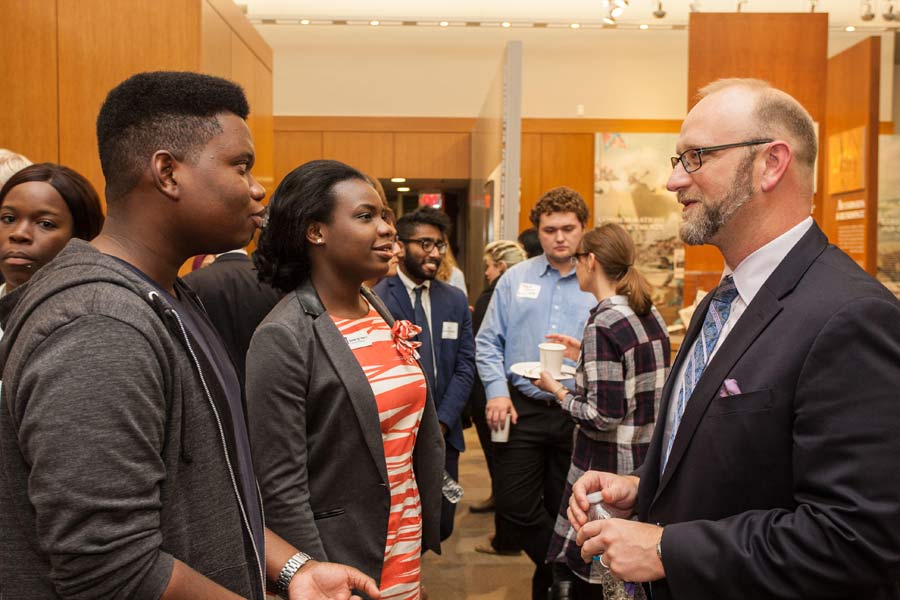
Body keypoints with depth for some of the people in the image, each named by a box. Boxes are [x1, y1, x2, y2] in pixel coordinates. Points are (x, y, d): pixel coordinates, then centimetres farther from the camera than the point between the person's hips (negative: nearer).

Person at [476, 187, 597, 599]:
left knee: (564, 508, 11)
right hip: (520, 408, 1)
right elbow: (488, 342, 5)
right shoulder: (515, 279, 5)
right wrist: (497, 391, -6)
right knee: (514, 504, 2)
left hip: (576, 413, -1)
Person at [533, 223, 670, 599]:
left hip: (607, 470, -9)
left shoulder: (604, 324, -19)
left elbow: (604, 416, -22)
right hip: (646, 466, 9)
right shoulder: (652, 316, 6)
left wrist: (557, 391, -7)